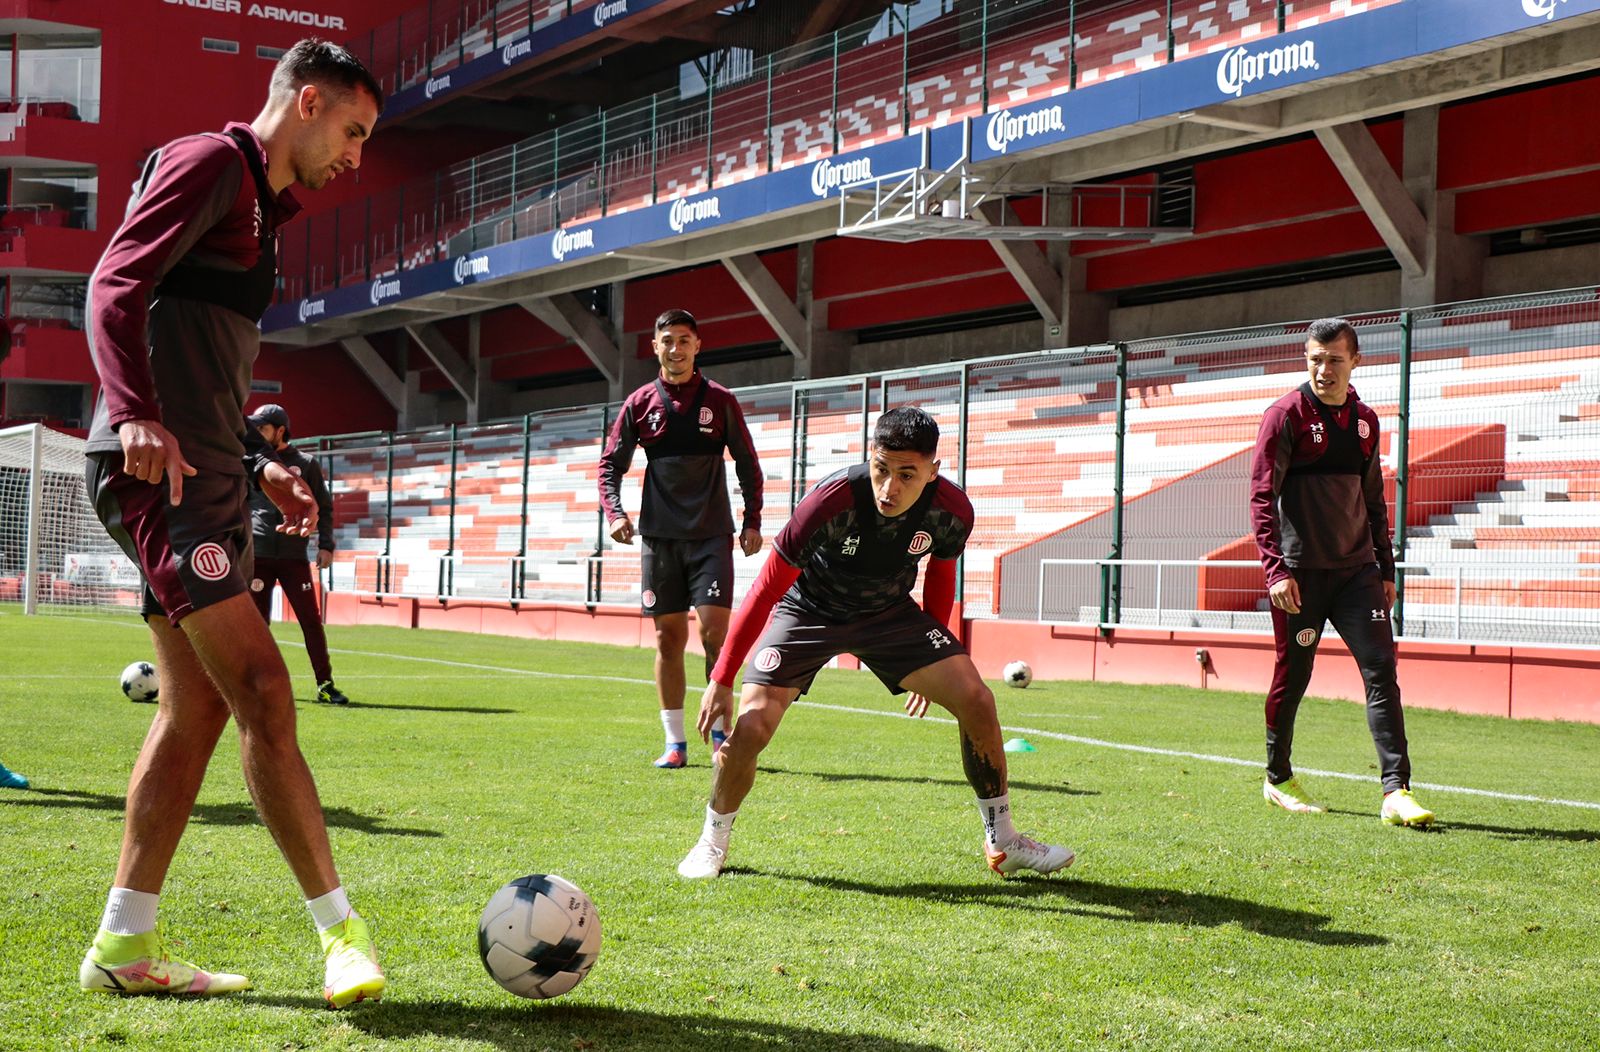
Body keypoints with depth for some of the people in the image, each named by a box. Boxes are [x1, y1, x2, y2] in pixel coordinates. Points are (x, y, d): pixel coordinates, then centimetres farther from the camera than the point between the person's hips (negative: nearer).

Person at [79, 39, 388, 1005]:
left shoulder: (264, 207, 25)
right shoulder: (211, 162, -4)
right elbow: (116, 286, -16)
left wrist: (259, 464, 20)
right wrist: (137, 415, -28)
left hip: (206, 482, 10)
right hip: (159, 470, -10)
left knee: (199, 706, 7)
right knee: (262, 688, -14)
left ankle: (126, 944, 12)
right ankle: (342, 926, -12)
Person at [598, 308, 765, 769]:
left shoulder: (720, 400, 3)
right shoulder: (640, 403, 6)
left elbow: (748, 465, 8)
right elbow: (611, 464, 9)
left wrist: (752, 520, 0)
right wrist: (614, 512, -6)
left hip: (711, 535, -1)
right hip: (659, 536, 2)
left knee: (714, 631, -10)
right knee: (668, 637, 3)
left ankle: (720, 734, 2)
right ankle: (675, 742, 9)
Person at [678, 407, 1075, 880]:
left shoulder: (952, 511, -21)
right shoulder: (831, 502, -34)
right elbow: (766, 590, -24)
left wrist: (933, 662, 12)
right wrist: (721, 681, -23)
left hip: (890, 612, 3)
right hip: (808, 610, -3)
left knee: (976, 701, -12)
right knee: (751, 726, -19)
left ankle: (1003, 842, 7)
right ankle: (712, 842, 8)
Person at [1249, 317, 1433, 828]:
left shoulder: (1365, 420, 13)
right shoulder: (1287, 414, -4)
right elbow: (1262, 496, -10)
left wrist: (1386, 569, 17)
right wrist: (1276, 568, -19)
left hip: (1357, 569, 5)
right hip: (1300, 573, -5)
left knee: (1382, 669, -7)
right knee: (1292, 676, 4)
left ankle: (1396, 792, -9)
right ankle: (1278, 779, 24)